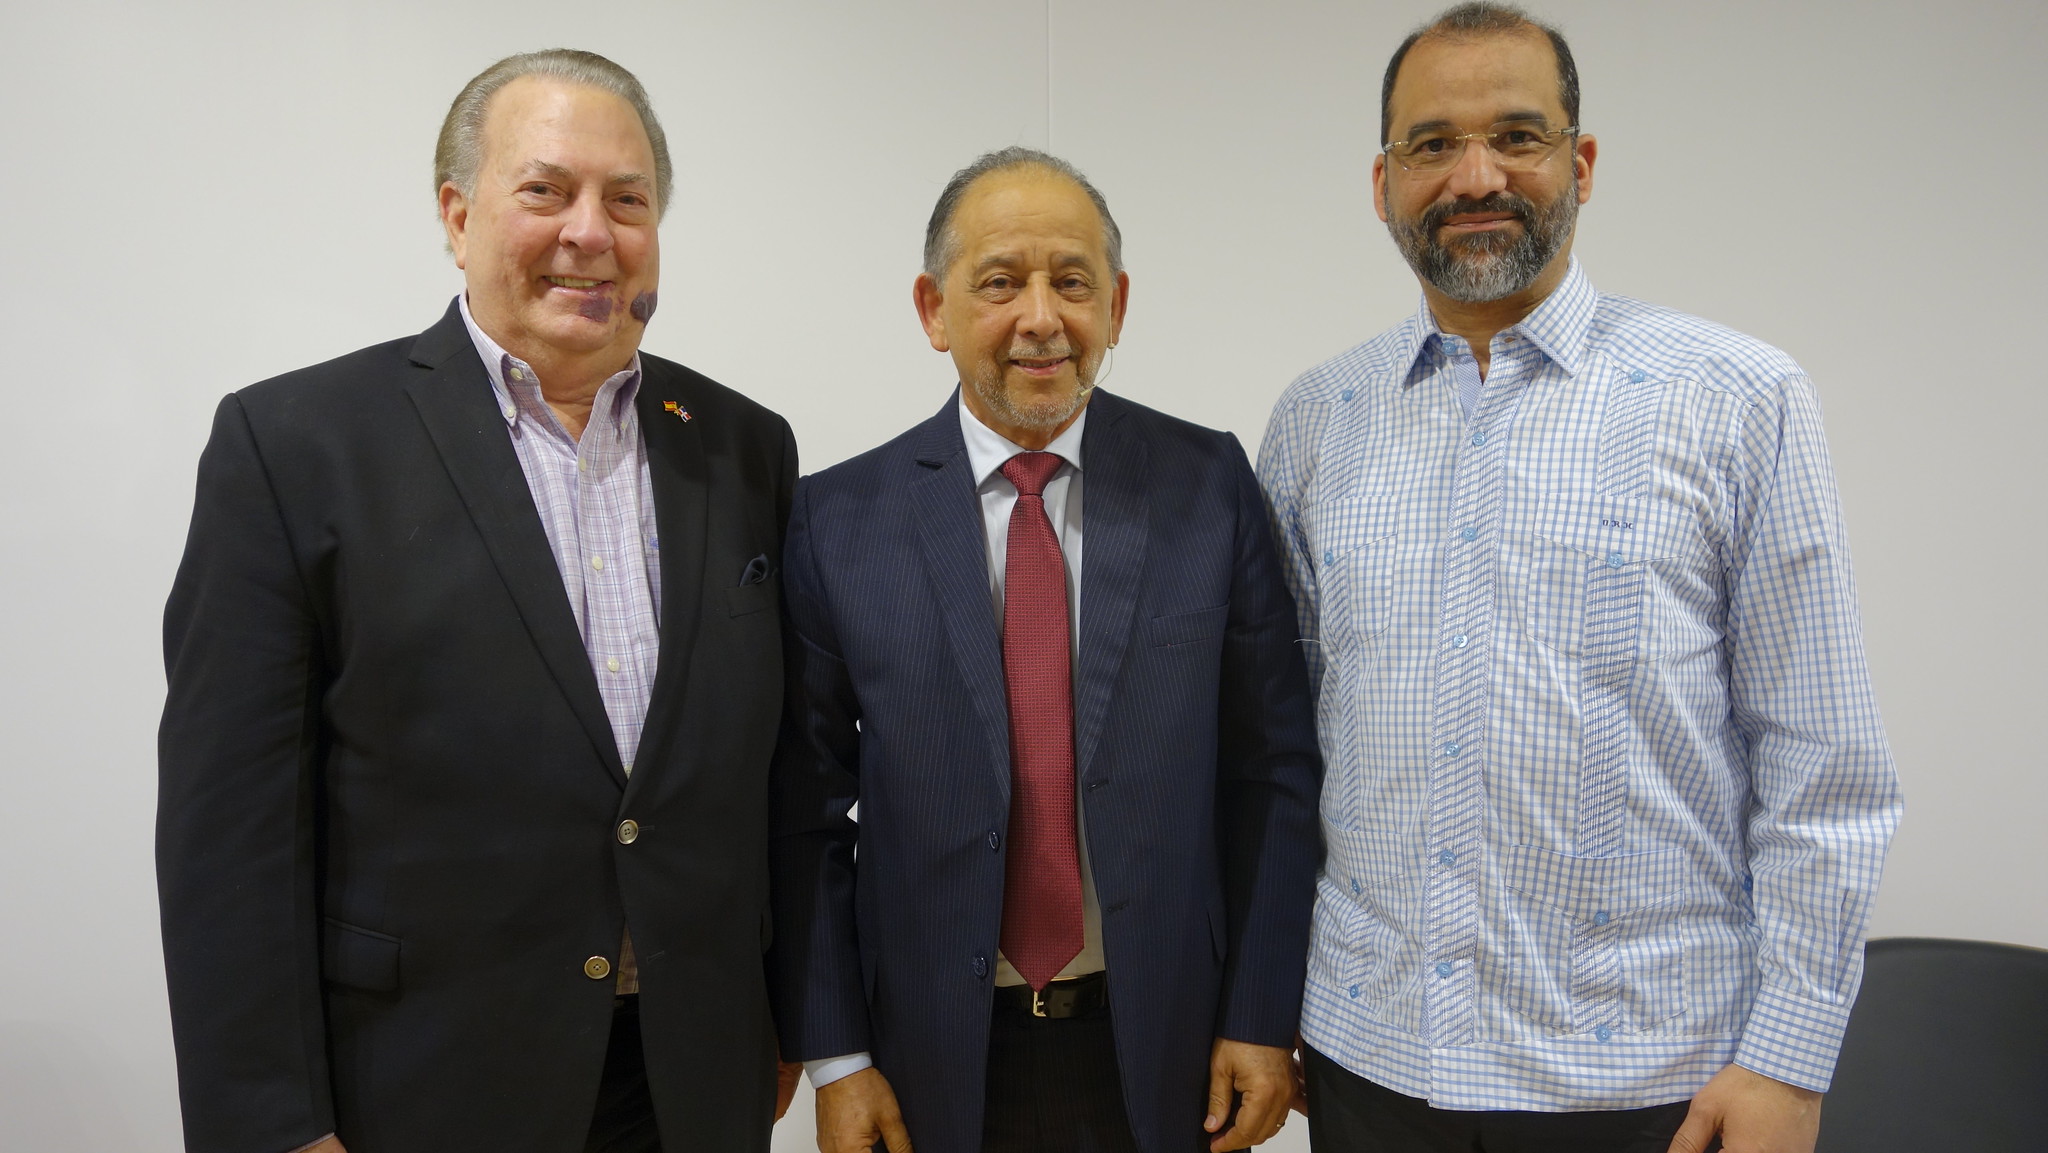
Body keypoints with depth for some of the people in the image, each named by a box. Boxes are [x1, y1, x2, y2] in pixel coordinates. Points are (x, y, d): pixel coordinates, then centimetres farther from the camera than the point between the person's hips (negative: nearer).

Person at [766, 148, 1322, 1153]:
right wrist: (831, 1054, -4)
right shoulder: (840, 519, -6)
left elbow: (1273, 767, -3)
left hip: (1167, 1048, 1)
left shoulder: (1207, 483, -5)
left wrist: (1263, 1017, -4)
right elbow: (803, 805, -3)